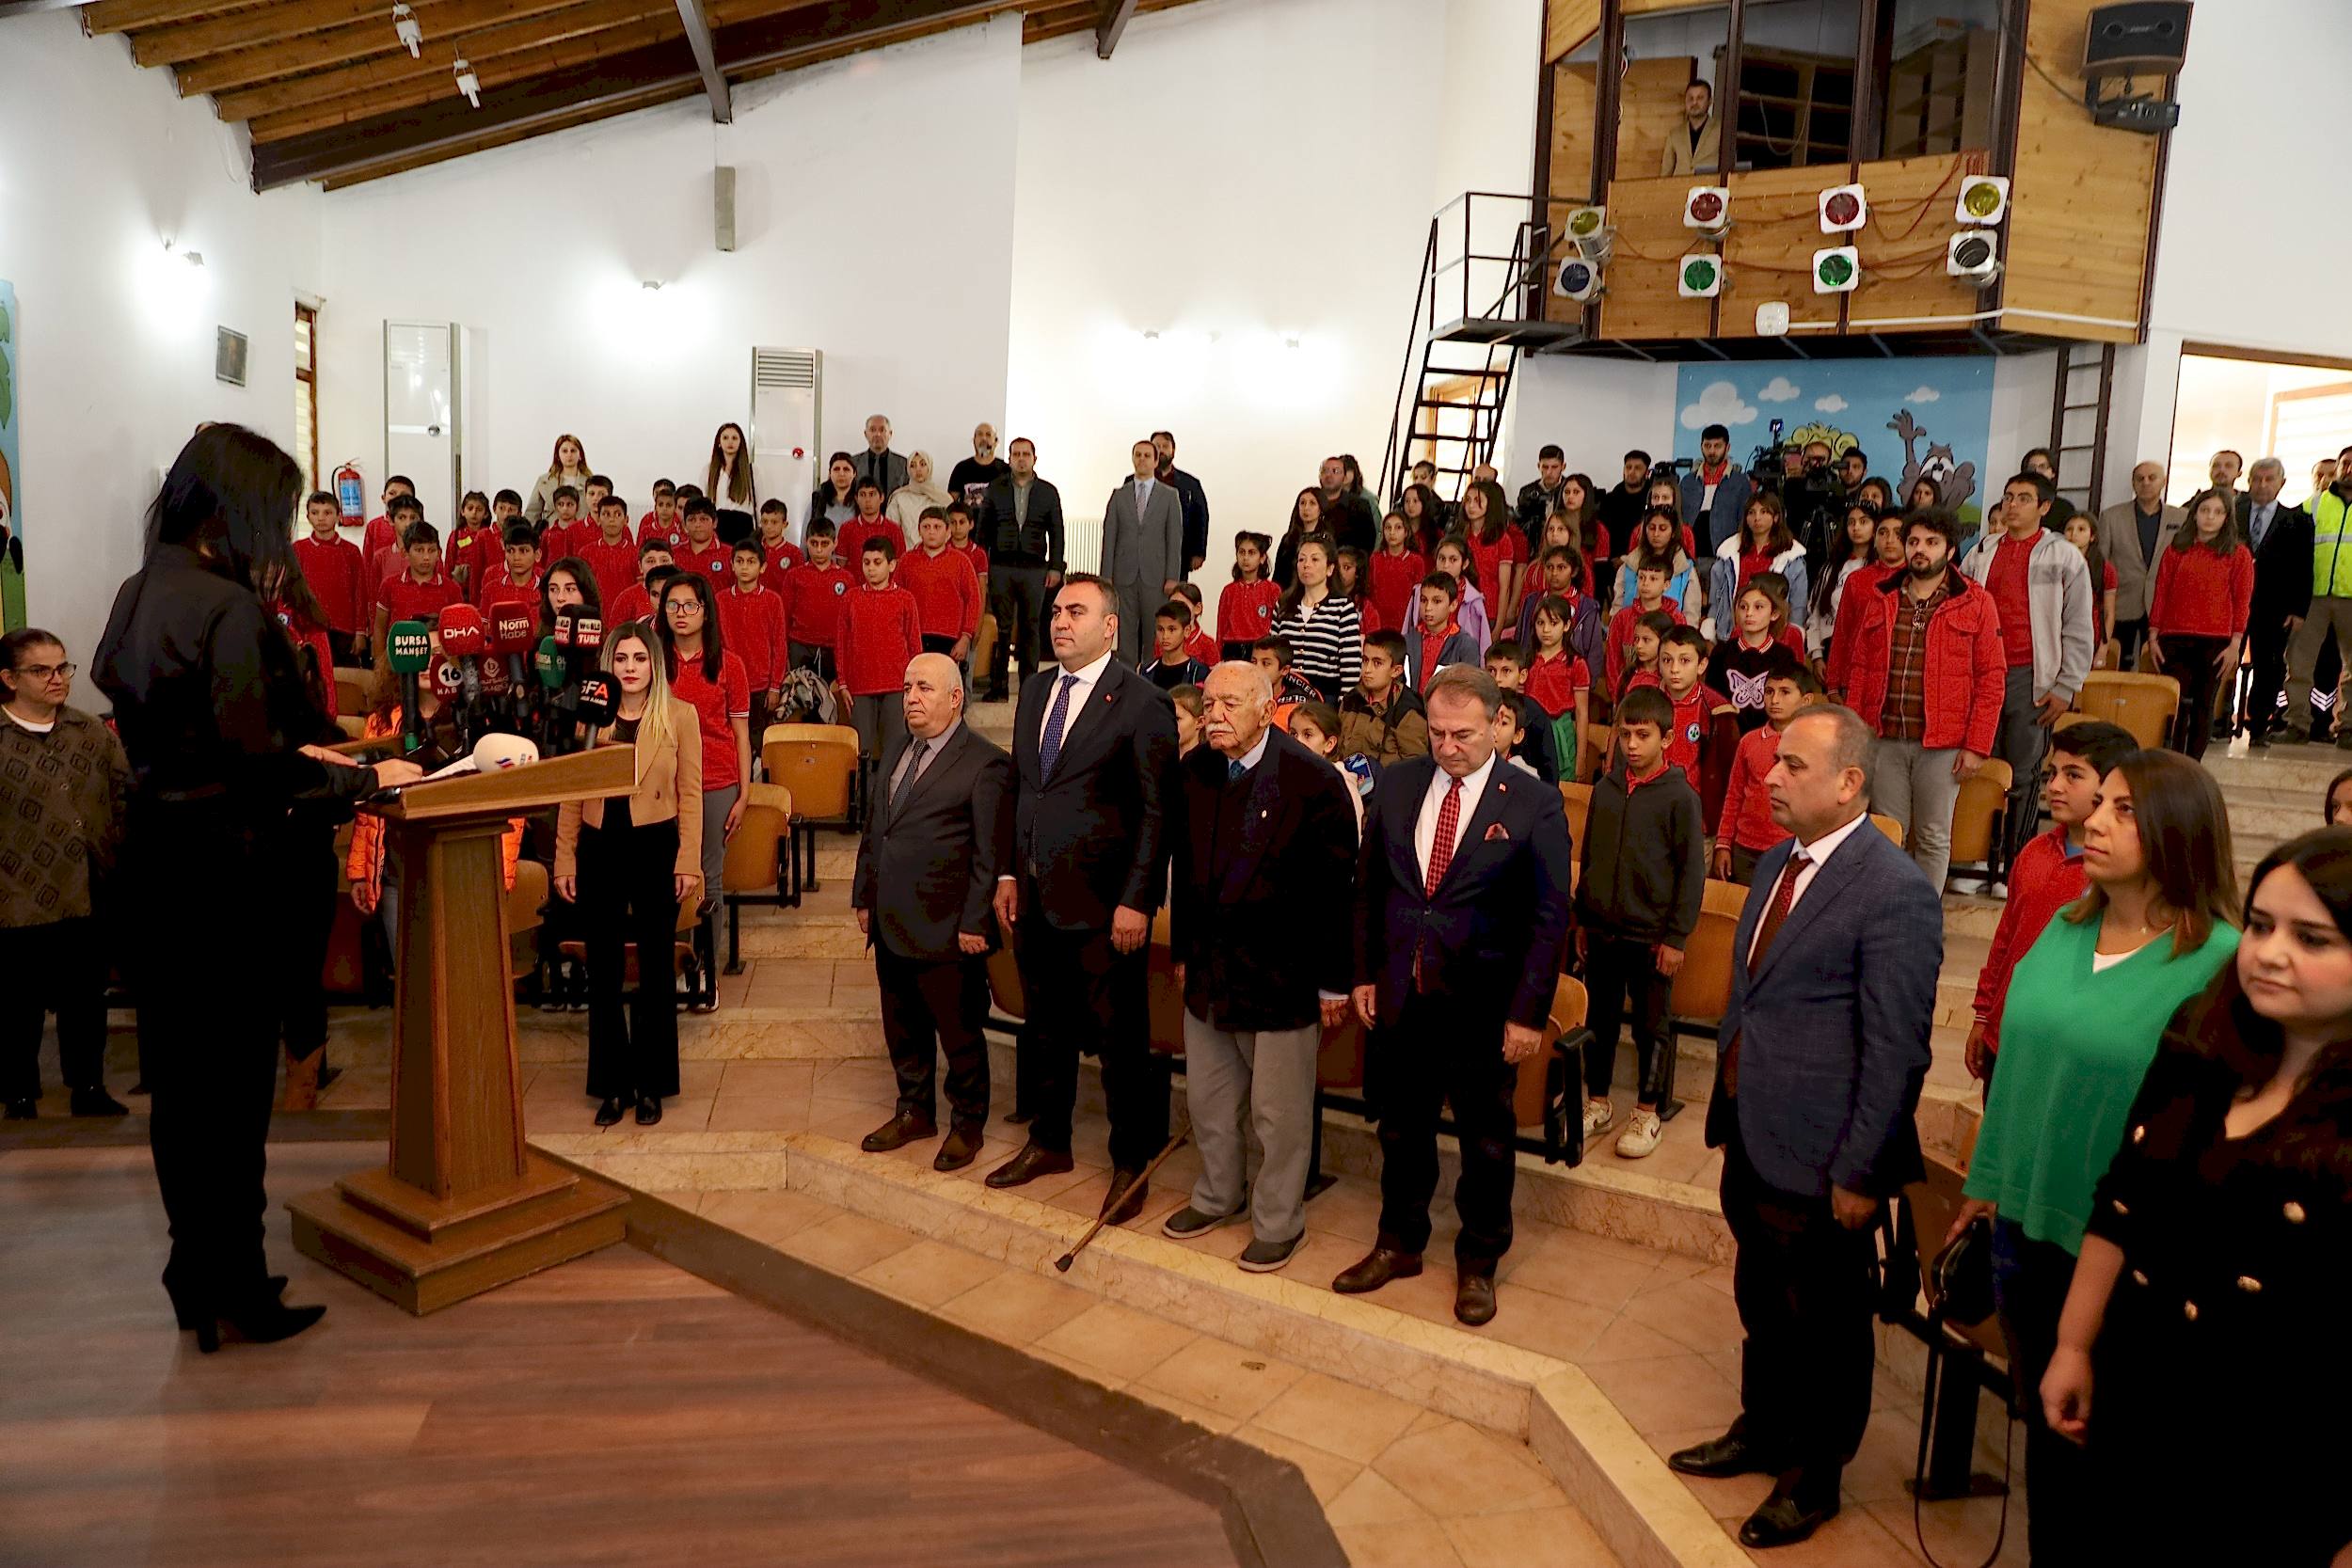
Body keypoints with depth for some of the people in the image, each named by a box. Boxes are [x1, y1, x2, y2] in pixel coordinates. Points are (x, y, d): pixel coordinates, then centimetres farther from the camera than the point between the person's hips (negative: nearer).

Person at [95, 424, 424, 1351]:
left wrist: (296, 749, 15)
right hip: (219, 865, -8)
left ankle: (196, 1274, 30)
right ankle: (234, 1293, 15)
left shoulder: (138, 595, 8)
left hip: (152, 854, 8)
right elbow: (257, 763, -22)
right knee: (231, 1081, 3)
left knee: (178, 1079, 16)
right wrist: (366, 779, -12)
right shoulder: (230, 609, -18)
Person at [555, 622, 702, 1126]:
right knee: (603, 971, 8)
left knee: (654, 970, 9)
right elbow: (571, 794, 6)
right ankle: (612, 1084, 21)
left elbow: (691, 794, -3)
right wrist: (565, 860, 2)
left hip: (655, 847, -2)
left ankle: (651, 1085, 20)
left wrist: (688, 861, -8)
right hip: (599, 850, 2)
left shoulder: (679, 716, -3)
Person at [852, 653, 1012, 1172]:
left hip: (946, 930, -7)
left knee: (960, 1031, 7)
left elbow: (991, 854, -14)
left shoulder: (985, 764, -12)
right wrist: (864, 898, 14)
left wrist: (974, 924, -16)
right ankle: (914, 1112, 36)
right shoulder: (895, 757, 14)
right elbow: (873, 832, 19)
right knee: (903, 1028, 18)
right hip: (892, 926, 7)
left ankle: (967, 1123, 24)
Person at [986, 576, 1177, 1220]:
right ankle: (1048, 1142, 36)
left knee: (1121, 1040, 6)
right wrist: (1008, 873, 10)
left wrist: (1136, 901, -16)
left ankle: (1130, 1164, 21)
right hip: (1036, 898, 7)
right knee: (1046, 1028, 19)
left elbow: (1157, 811, -13)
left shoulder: (1141, 702, -11)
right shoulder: (1035, 694, 11)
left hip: (1103, 904, -6)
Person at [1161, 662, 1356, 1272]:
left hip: (1280, 973, -5)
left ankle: (1279, 1222, 27)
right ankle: (1219, 1195, 43)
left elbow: (1336, 889, -14)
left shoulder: (1315, 781, -16)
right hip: (1208, 970, 6)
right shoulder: (1193, 773, 1)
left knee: (1279, 1112, 8)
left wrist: (1333, 983, -12)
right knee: (1209, 1100, 20)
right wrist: (1182, 951, 13)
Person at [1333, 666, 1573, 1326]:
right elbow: (1368, 887, 8)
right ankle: (1399, 1243, 39)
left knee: (1486, 1140, 13)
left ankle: (1478, 1262, 33)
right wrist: (1364, 973, 6)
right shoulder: (1396, 785, 0)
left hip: (1484, 1006, -3)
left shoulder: (1534, 804, -11)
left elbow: (1549, 917, -9)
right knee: (1402, 1129, 18)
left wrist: (1528, 1012, -12)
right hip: (1401, 998, 3)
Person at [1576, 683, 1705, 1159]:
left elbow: (1692, 871, -9)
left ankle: (1647, 1113, 21)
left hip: (1651, 934, -4)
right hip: (1601, 929, 4)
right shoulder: (1605, 789, 4)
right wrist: (1582, 919, 12)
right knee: (1599, 1019, 13)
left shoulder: (1679, 796, -10)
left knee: (1651, 1026, 8)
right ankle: (1597, 1103, 28)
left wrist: (1677, 937, -11)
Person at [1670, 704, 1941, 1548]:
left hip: (1817, 1160, -7)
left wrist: (1859, 1173, -16)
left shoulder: (1895, 893, -21)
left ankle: (1813, 1478, 34)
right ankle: (1761, 1432, 46)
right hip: (1751, 1139, 7)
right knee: (1761, 1306, 24)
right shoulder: (1778, 861, 5)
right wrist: (1728, 1107, 14)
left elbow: (1896, 1052, -20)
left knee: (1825, 1326, 14)